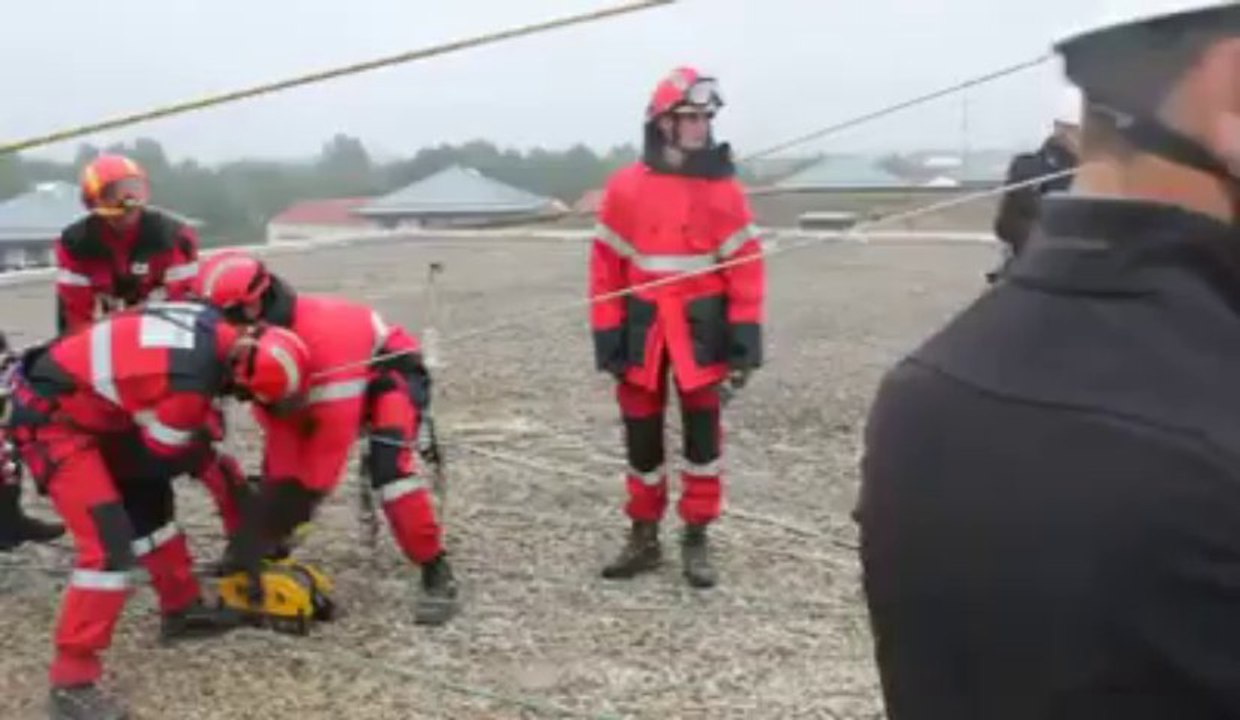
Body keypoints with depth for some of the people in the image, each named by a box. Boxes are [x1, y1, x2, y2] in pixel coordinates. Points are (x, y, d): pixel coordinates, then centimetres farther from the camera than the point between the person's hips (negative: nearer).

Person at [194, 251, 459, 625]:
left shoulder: (325, 333, -40)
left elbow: (335, 432, -38)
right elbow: (278, 424, -15)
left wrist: (303, 497, -34)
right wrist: (282, 487, -24)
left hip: (392, 373, -8)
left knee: (387, 463, -30)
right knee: (278, 458, -2)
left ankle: (436, 572, -23)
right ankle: (269, 548, 18)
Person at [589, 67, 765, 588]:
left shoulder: (724, 189, -3)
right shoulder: (624, 188, -3)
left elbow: (745, 268, -3)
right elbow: (606, 269, 0)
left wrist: (744, 343, -9)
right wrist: (608, 341, -3)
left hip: (702, 327, 0)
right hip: (643, 328, 1)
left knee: (702, 432, 6)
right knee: (641, 434, 9)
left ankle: (696, 540, 19)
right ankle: (643, 537, 24)